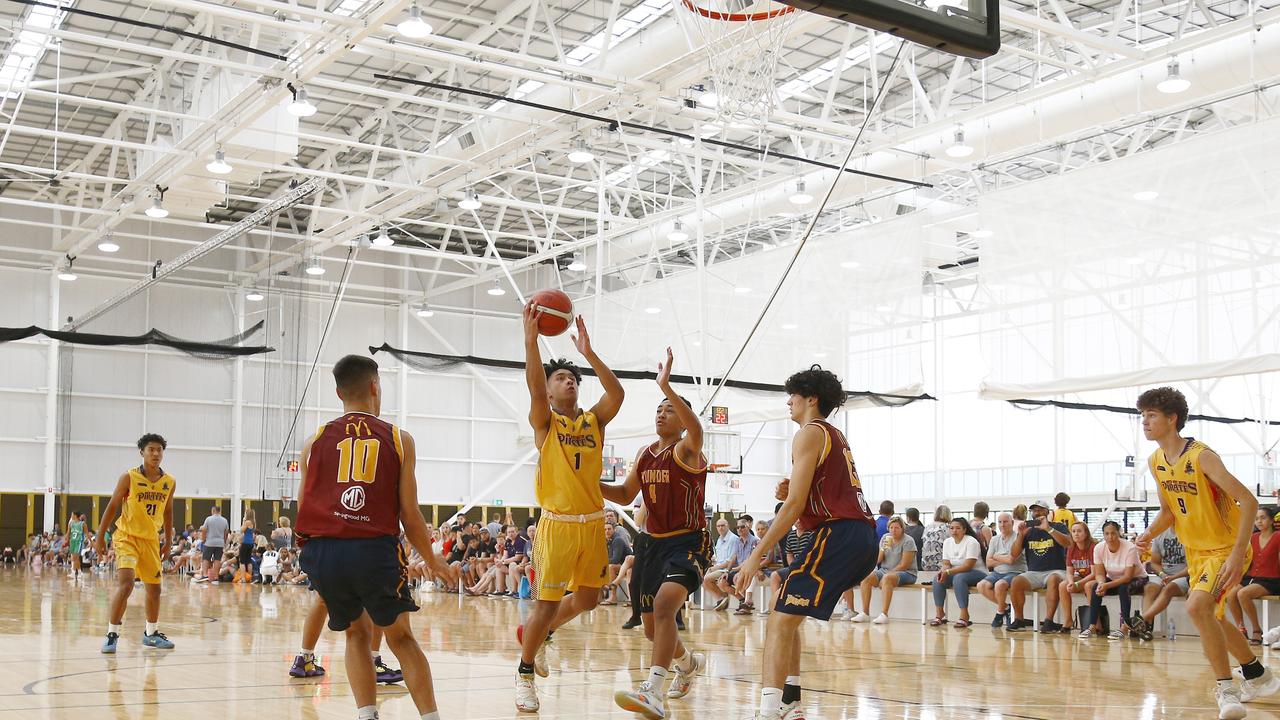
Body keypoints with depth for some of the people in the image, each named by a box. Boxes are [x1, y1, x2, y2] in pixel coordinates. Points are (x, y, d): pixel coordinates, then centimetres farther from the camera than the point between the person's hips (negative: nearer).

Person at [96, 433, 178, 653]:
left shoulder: (169, 482, 1)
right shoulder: (129, 477, -11)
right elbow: (112, 507, -5)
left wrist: (168, 539, 16)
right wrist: (100, 537, -5)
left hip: (151, 540, 5)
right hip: (127, 536, -5)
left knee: (154, 588, 13)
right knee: (125, 583, -21)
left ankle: (151, 633, 30)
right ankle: (112, 634, -12)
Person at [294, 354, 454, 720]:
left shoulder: (315, 441, 11)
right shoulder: (399, 439, 6)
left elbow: (303, 510, 14)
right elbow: (409, 515, 5)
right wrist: (432, 560, 20)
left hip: (322, 551, 2)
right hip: (376, 550, -2)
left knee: (357, 632, 22)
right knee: (401, 637, 15)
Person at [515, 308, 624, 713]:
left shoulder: (594, 421, 8)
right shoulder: (545, 423, -1)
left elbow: (617, 393, -10)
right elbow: (534, 387, -20)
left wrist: (588, 352, -15)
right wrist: (530, 338, -28)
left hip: (592, 523, 5)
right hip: (557, 524, -5)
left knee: (587, 599, 15)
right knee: (546, 604, -3)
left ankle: (537, 634, 40)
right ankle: (525, 674, 16)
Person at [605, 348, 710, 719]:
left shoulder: (687, 451, -11)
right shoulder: (644, 454, 11)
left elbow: (696, 430, -36)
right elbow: (626, 496, 20)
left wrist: (666, 387, -45)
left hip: (688, 543, -8)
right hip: (653, 543, 8)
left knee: (665, 602, -33)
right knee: (652, 628, 15)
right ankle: (690, 662, 46)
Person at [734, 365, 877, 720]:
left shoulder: (810, 434, -3)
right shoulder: (837, 436, 25)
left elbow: (794, 504, -11)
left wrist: (757, 555, -11)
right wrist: (789, 493, 13)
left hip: (838, 534, -10)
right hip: (864, 536, 10)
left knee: (781, 620, -14)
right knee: (786, 615, 19)